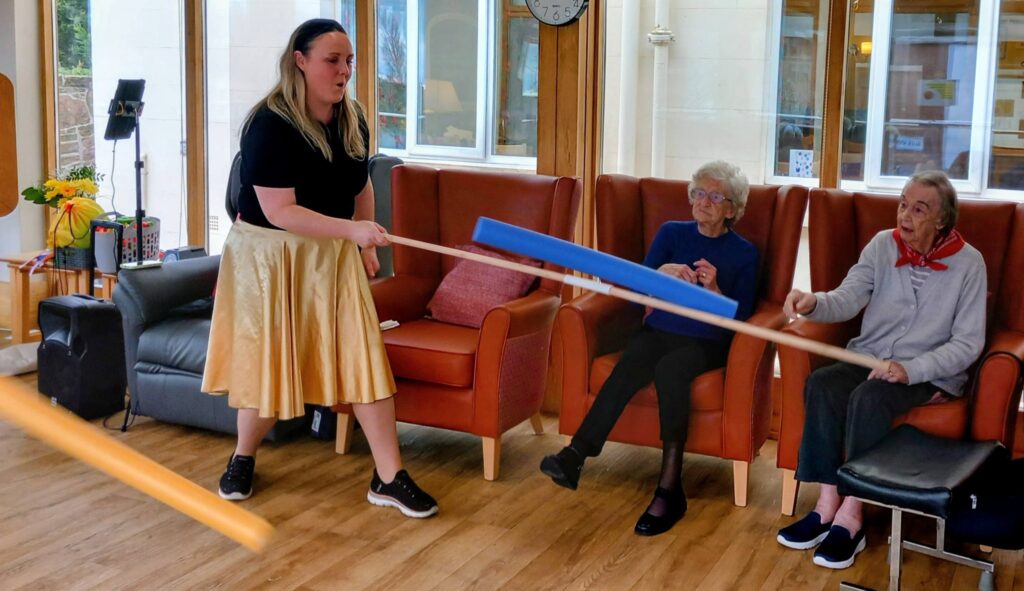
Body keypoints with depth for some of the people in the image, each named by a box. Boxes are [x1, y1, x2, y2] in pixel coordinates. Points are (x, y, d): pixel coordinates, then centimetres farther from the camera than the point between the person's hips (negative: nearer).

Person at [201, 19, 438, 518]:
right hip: (270, 255, -5)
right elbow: (279, 212, -25)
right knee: (269, 363, 4)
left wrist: (365, 247, 13)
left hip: (333, 256, 5)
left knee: (363, 356, -2)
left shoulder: (352, 120, 1)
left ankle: (389, 478, 4)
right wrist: (351, 229, -32)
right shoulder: (271, 124, -20)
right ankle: (243, 459, 32)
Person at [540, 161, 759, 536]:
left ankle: (669, 491, -38)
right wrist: (661, 274, -17)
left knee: (669, 368, -36)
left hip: (706, 343, -2)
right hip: (659, 332, 2)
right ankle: (575, 456, -45)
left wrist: (714, 290, -17)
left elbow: (740, 319, -1)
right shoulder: (672, 233, 10)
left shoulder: (743, 253, 5)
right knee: (629, 366, -33)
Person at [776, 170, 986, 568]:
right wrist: (814, 303, -35)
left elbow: (968, 342, -10)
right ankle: (827, 505, -23)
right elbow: (848, 299, -11)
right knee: (820, 384, -26)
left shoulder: (968, 262, -7)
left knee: (869, 398, -33)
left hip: (931, 374, -4)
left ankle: (850, 518, -25)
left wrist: (911, 369, -24)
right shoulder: (883, 244, 2)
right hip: (867, 357, 4)